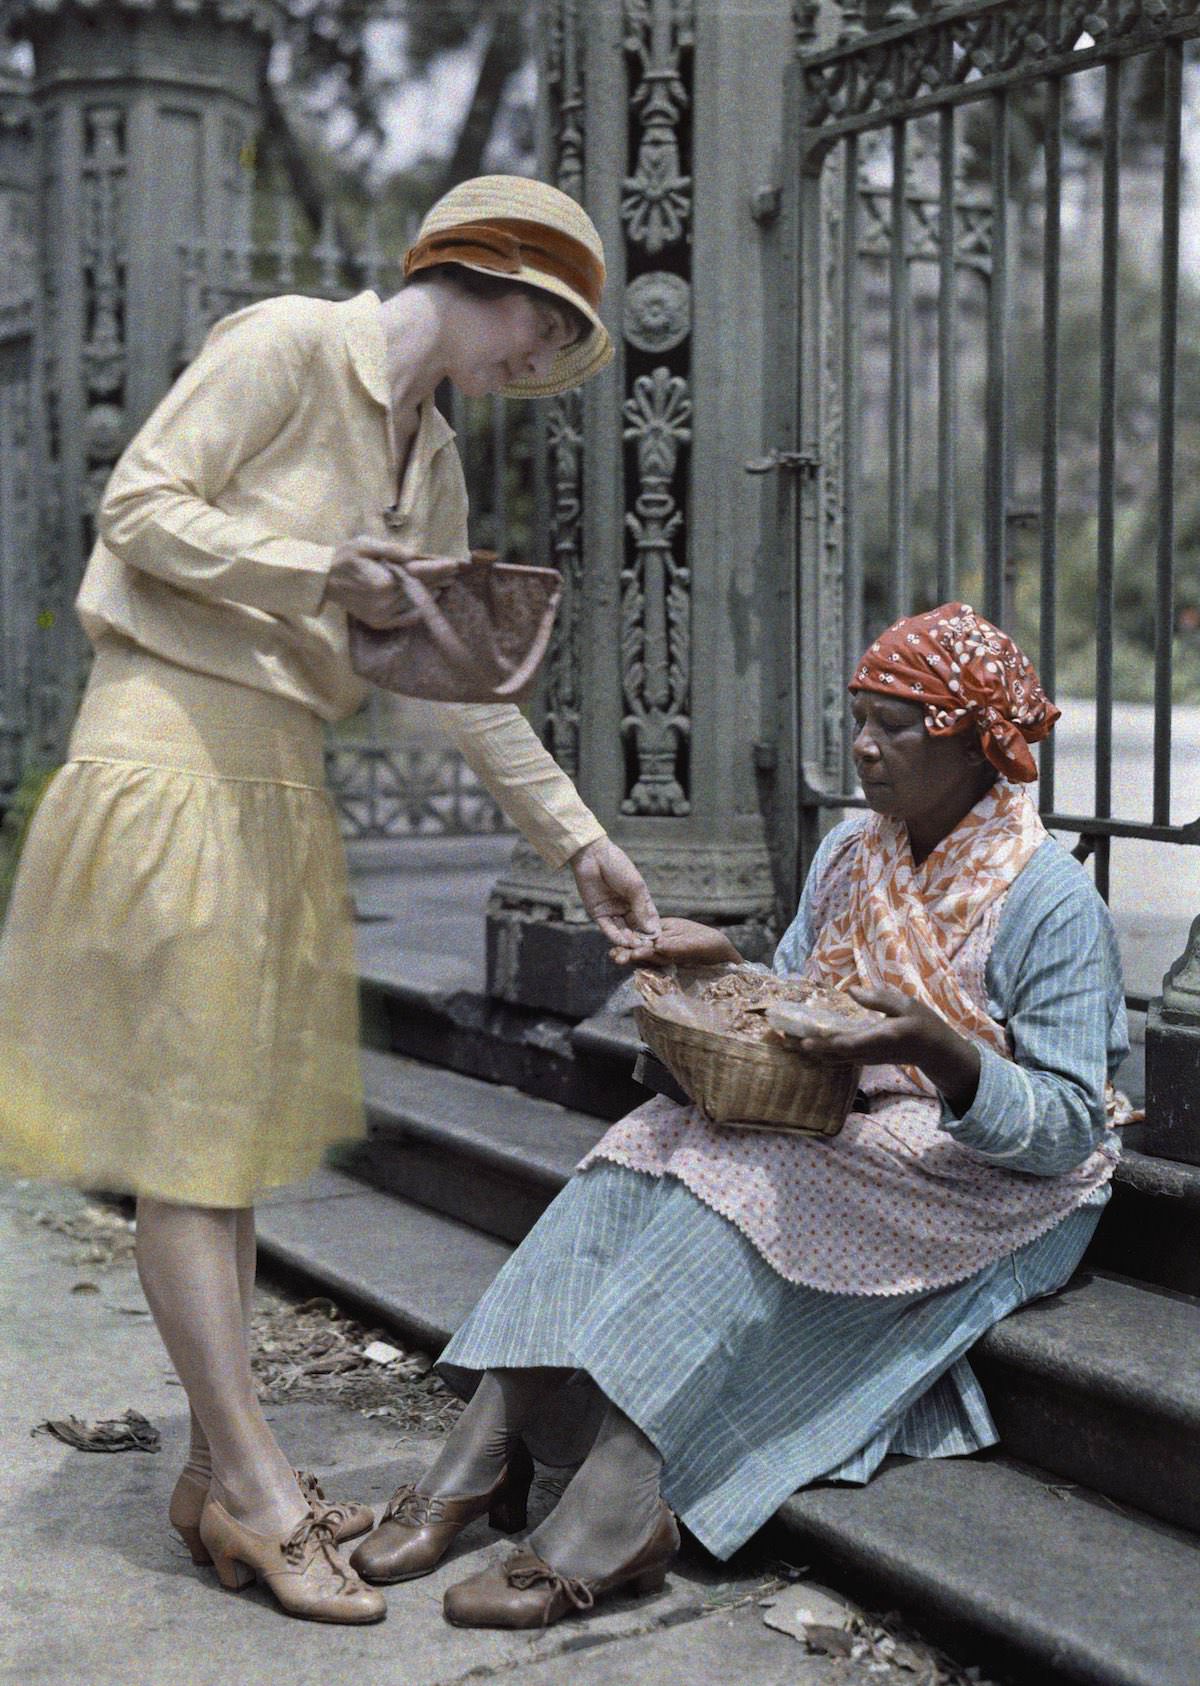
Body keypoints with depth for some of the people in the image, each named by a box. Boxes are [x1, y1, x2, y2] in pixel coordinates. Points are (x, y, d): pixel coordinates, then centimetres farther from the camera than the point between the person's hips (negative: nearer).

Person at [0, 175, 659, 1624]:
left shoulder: (430, 463, 16)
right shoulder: (291, 346, -8)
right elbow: (138, 508, -11)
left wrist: (578, 841, 14)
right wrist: (315, 574, -21)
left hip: (279, 785, 9)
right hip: (170, 755, -9)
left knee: (236, 1126, 9)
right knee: (182, 1135, -4)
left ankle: (218, 1482, 16)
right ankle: (250, 1480, 1)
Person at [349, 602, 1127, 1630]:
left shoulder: (1052, 901, -11)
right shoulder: (849, 855, 10)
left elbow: (1068, 1128, -16)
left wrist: (940, 1052, -32)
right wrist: (720, 965, -6)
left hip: (1000, 1191, -6)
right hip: (840, 1140, 7)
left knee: (749, 1186, -31)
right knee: (652, 1146, -19)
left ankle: (612, 1509, -38)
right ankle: (484, 1445, -27)